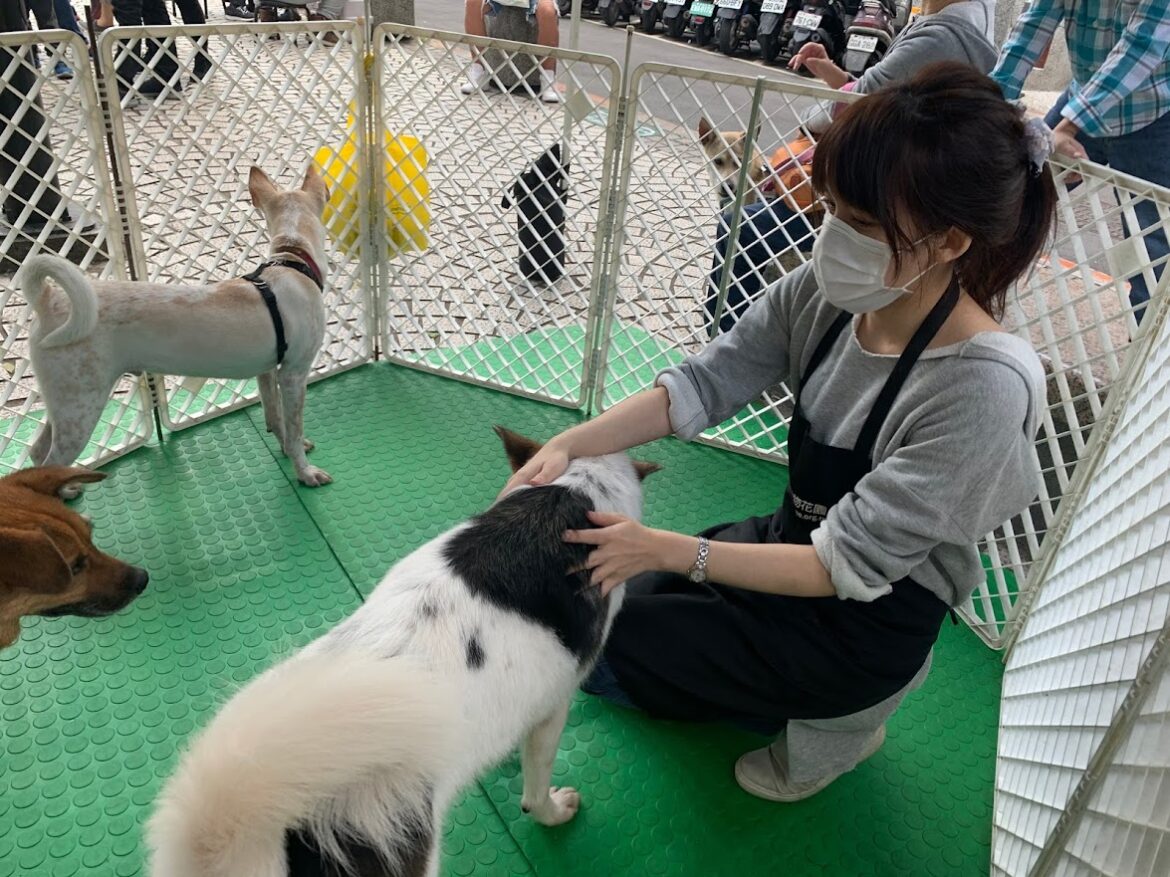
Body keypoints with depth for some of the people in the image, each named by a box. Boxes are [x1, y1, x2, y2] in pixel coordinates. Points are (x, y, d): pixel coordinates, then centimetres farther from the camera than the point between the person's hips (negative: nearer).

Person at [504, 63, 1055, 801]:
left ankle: (836, 719, 10)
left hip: (868, 623, -6)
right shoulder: (825, 294, -15)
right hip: (794, 545, 7)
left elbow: (850, 564, -29)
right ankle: (797, 692, 20)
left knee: (592, 651, -7)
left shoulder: (983, 386, -32)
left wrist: (665, 550, -32)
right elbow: (704, 385, -13)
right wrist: (569, 447, -26)